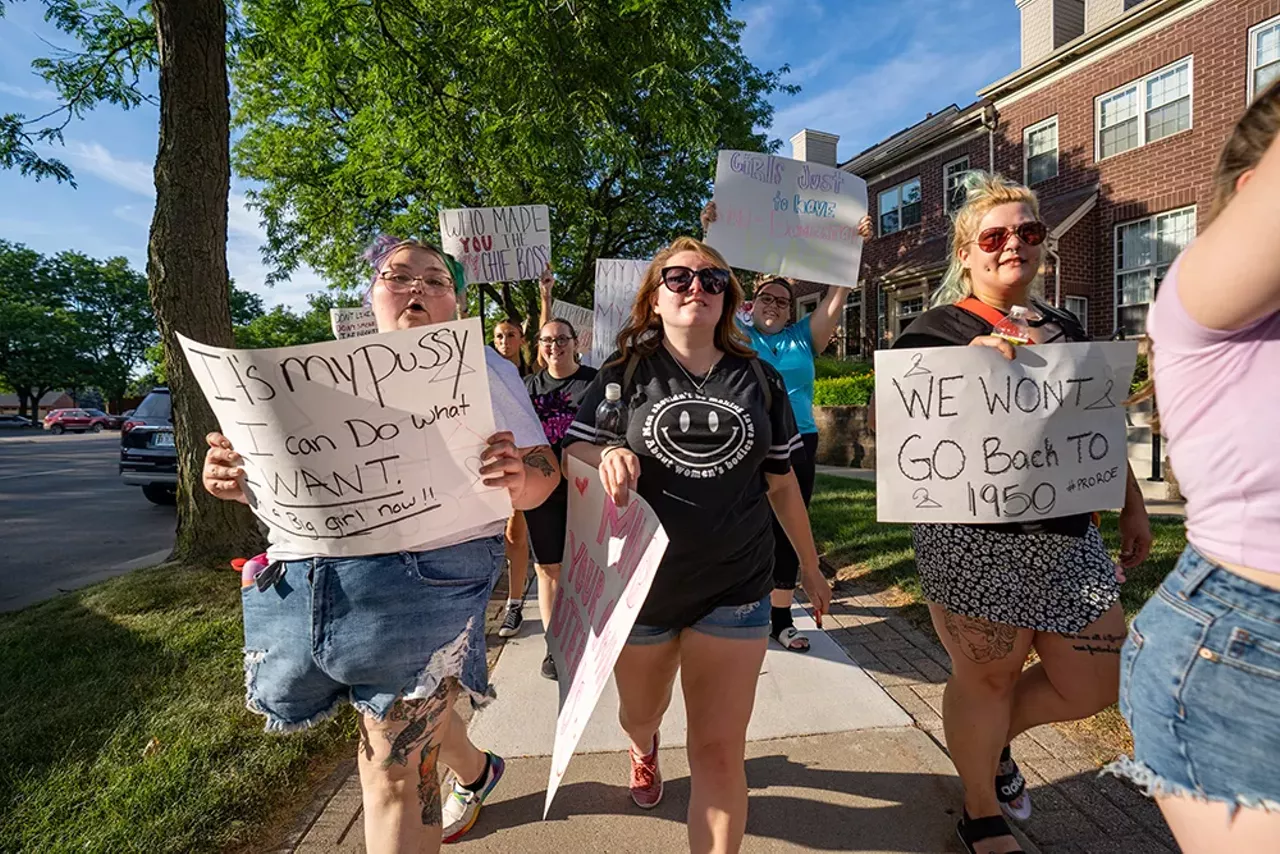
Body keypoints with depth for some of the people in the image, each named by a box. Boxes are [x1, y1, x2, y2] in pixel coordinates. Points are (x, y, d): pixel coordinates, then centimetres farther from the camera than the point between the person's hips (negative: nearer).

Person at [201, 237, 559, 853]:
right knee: (411, 708, 23)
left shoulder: (481, 367, 7)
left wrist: (518, 475, -19)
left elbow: (543, 477, 4)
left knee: (393, 771, -1)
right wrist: (239, 478, -1)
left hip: (425, 575, -5)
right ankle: (475, 772, 54)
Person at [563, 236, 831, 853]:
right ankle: (643, 753, 62)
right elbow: (573, 451, 0)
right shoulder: (624, 375, -3)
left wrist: (809, 566, 14)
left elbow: (781, 482, 8)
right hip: (640, 578, 1)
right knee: (640, 712, 26)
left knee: (719, 751, 0)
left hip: (735, 587, 0)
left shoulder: (759, 380, 2)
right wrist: (608, 456, -24)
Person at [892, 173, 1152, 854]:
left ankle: (992, 742, 41)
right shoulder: (938, 330, -5)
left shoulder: (1062, 330, 15)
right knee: (988, 674, 6)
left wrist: (1131, 504, 19)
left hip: (1068, 534, 7)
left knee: (1096, 682, 12)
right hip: (973, 538, -6)